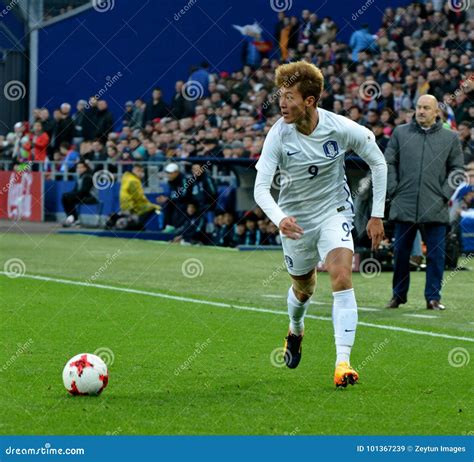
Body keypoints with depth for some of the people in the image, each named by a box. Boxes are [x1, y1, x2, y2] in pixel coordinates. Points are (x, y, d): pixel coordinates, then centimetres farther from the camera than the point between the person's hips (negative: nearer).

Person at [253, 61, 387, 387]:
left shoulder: (341, 128, -19)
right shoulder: (278, 135, -20)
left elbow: (378, 162, -3)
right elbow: (261, 188, -23)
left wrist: (377, 215, -3)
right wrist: (280, 219, -44)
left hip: (334, 211, -1)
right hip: (295, 219, 1)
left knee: (342, 277, -22)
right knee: (303, 289, 16)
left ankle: (343, 362, -24)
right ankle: (296, 331, 52)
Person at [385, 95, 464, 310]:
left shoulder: (450, 138, 8)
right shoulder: (400, 133, 9)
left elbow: (457, 168, 9)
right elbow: (388, 162, 9)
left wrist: (445, 194, -2)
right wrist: (393, 190, -1)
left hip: (435, 209, -1)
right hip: (404, 207, 1)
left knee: (436, 254, -2)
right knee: (401, 252, 6)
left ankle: (433, 297, 5)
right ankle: (398, 294, 18)